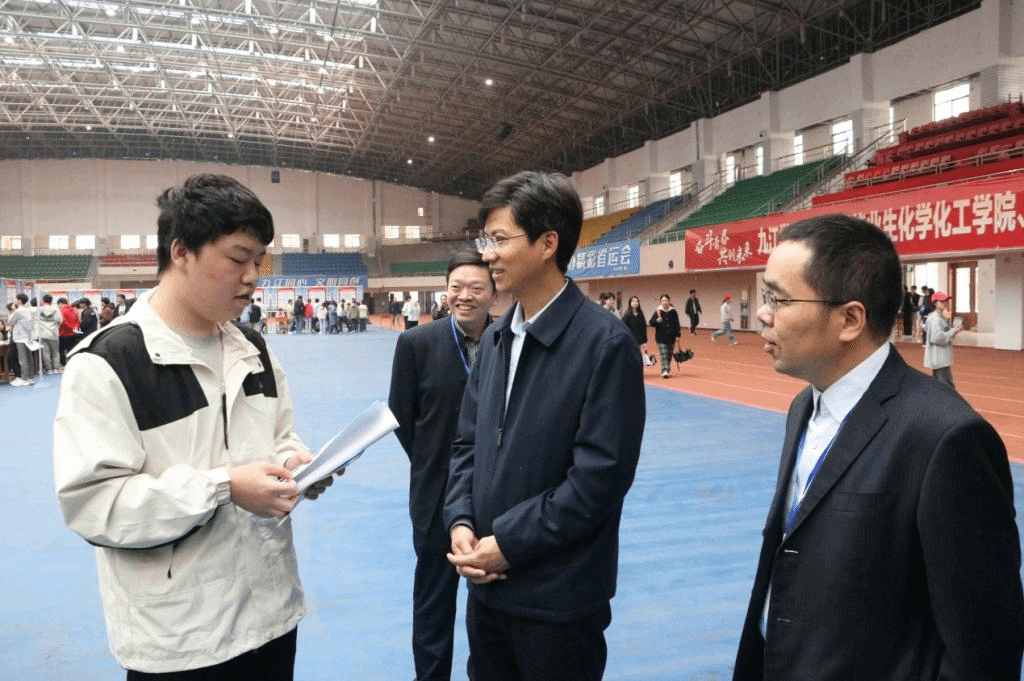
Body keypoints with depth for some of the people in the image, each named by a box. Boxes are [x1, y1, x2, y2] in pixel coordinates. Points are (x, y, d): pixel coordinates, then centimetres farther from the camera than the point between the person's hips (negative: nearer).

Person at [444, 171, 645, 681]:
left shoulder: (606, 343, -15)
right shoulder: (495, 337, 8)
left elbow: (601, 476, -19)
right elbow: (467, 442, 11)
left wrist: (508, 543, -15)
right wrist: (461, 522, -5)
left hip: (559, 599, -6)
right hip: (487, 585, 6)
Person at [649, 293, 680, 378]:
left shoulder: (673, 312, 2)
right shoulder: (658, 312, -3)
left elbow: (677, 324, 6)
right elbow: (651, 323, -6)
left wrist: (677, 335, 0)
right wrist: (657, 321, -26)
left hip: (671, 337, 2)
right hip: (661, 337, -2)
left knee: (669, 355, 11)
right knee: (663, 355, -11)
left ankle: (668, 369, 29)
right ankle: (665, 371, -16)